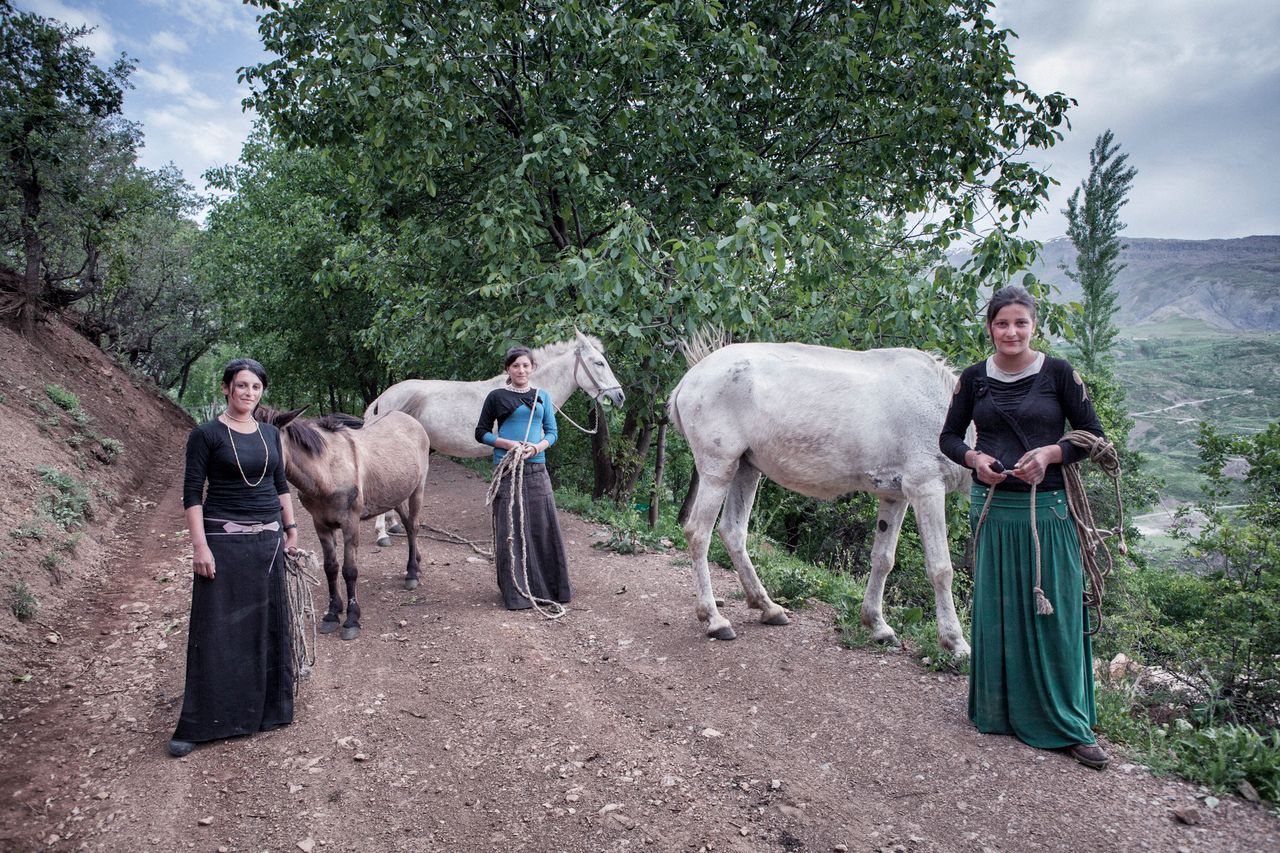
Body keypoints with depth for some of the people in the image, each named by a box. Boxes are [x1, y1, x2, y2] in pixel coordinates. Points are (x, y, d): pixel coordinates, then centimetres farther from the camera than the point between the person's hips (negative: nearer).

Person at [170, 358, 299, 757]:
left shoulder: (270, 433, 8)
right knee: (216, 629, -1)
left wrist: (291, 529, 12)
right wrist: (200, 546, -16)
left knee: (268, 624, 12)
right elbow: (192, 493, -10)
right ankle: (196, 724, 9)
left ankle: (266, 706, 29)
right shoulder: (206, 434, -7)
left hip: (268, 537, 5)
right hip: (224, 538, -5)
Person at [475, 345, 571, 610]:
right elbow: (481, 433, 5)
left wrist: (537, 447, -11)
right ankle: (515, 593, 10)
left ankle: (549, 587, 19)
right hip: (507, 469, -3)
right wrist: (508, 444, -12)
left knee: (544, 527, 5)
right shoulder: (496, 397, 3)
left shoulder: (542, 397, 12)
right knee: (510, 530, 0)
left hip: (537, 469, 3)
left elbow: (552, 432, 10)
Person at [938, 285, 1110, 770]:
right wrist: (974, 458, -9)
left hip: (1048, 508, -2)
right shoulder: (975, 379, 4)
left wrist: (1051, 453, -16)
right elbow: (948, 437, 11)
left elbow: (1093, 438, 1)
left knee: (1054, 613, 2)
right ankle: (997, 712, 25)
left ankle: (1070, 725, 15)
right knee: (994, 611, 9)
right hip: (992, 508, 2)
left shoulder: (1057, 374, -2)